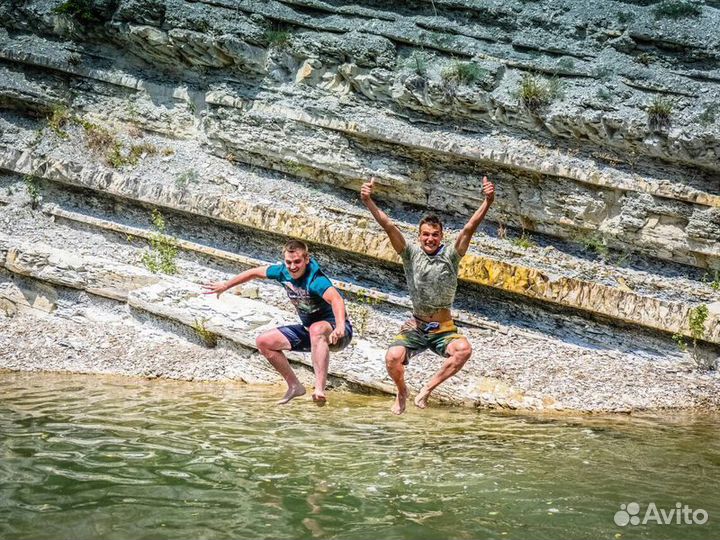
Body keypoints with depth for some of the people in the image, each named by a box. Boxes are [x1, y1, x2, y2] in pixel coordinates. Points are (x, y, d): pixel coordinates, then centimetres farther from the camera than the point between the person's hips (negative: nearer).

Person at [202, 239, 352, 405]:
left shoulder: (316, 280, -29)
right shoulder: (283, 272, -7)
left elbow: (336, 299, -48)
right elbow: (255, 272, 11)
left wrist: (340, 327, -66)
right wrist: (225, 285, 21)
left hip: (334, 332, -8)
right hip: (309, 330, 8)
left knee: (317, 329, -42)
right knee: (263, 342, 2)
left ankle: (319, 390, -49)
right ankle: (294, 386, 12)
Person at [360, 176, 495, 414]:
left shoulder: (451, 255, -2)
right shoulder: (411, 253, -1)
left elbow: (469, 228, -16)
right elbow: (388, 226, -13)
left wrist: (487, 202, -30)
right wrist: (368, 202, -27)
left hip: (444, 329, 0)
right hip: (415, 327, 0)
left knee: (464, 349, -32)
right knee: (393, 357, -27)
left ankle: (428, 388, -12)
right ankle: (401, 392, 7)